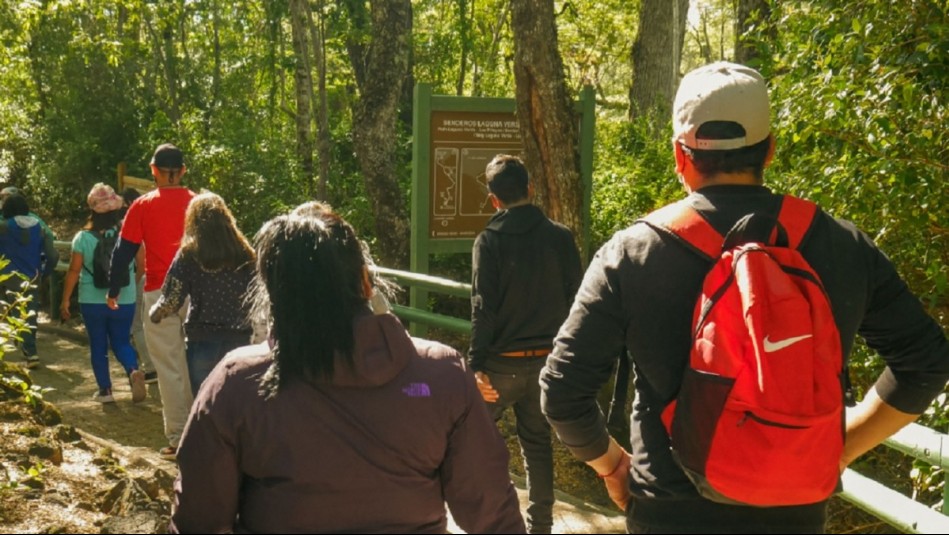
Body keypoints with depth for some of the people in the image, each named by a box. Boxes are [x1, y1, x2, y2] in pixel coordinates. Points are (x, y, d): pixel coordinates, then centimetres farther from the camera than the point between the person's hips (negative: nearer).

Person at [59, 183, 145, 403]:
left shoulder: (83, 237, -8)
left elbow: (74, 271, -7)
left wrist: (65, 300, 2)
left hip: (92, 301, -1)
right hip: (124, 301, 1)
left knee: (98, 346, 13)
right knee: (121, 342, 14)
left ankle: (105, 390, 16)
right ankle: (134, 370, -14)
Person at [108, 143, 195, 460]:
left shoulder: (143, 206, -1)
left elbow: (124, 251, 1)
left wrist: (113, 290, 12)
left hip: (159, 293, -2)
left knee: (168, 369, 1)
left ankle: (177, 439, 2)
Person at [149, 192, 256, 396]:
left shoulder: (189, 254, -3)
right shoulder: (245, 253, 4)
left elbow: (171, 301, -5)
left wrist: (154, 313, 14)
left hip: (202, 342, -2)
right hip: (239, 341, 2)